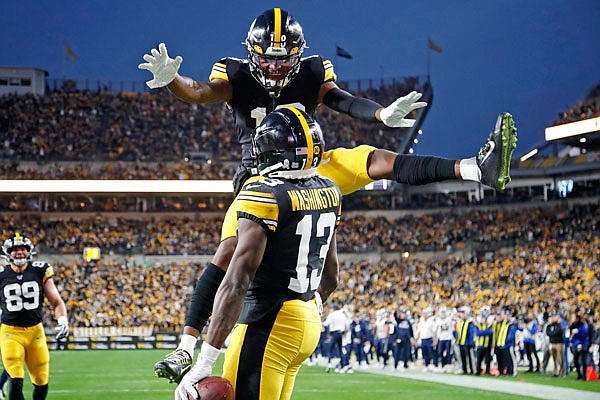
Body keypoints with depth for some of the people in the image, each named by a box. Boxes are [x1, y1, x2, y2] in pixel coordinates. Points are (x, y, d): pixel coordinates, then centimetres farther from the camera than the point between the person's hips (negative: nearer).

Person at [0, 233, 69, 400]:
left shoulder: (40, 271, 2)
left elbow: (56, 302, 6)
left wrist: (62, 321, -11)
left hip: (35, 331, 2)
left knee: (42, 385, 5)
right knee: (15, 381, -15)